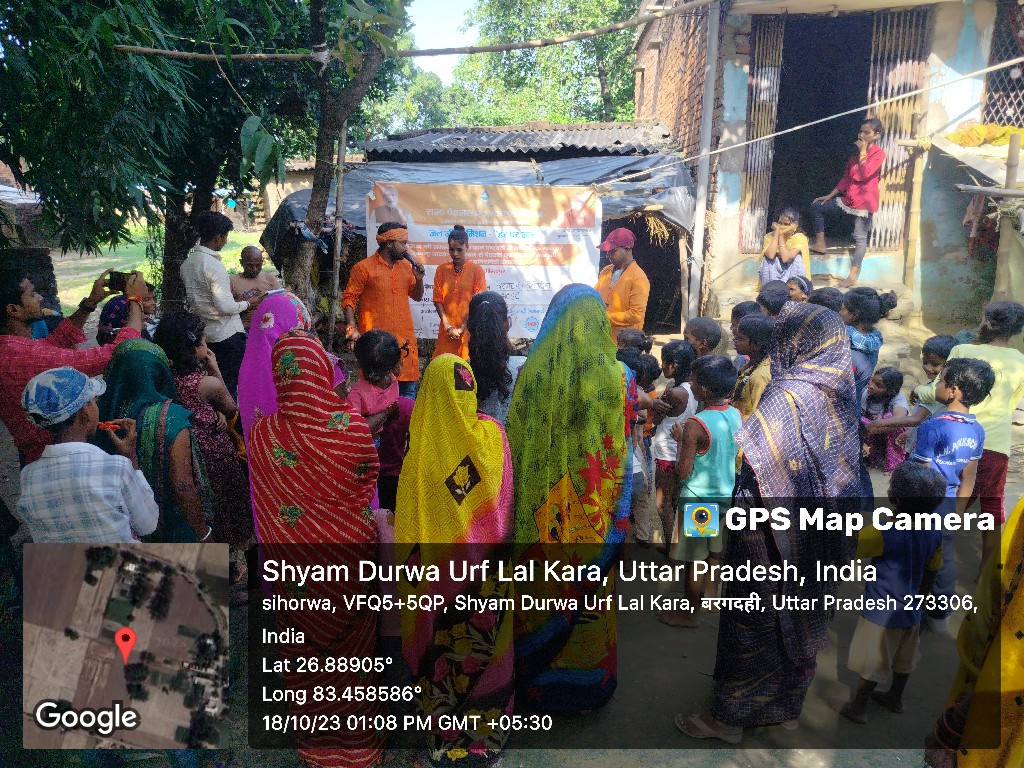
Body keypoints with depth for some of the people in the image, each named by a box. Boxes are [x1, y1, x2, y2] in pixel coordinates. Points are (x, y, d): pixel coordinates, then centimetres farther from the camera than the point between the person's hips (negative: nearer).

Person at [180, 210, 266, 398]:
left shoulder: (187, 263, 7)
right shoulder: (214, 266, -19)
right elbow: (225, 307, -21)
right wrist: (248, 303, -4)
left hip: (203, 333, 8)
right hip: (227, 334, -8)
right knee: (230, 385, 0)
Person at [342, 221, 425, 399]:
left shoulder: (407, 266, 13)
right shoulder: (364, 268, -4)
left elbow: (417, 297, 21)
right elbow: (348, 298, -4)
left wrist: (419, 279, 1)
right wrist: (351, 328, -16)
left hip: (404, 338, 5)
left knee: (409, 388, 7)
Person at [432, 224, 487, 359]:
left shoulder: (477, 270, -3)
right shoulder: (442, 270, 7)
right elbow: (438, 300, 4)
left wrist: (462, 328, -10)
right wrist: (448, 325, -7)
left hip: (469, 328, -3)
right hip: (447, 329, 3)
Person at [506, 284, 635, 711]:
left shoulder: (533, 371, -10)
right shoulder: (619, 378, -10)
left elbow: (516, 441, -3)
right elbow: (623, 451, -4)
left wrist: (525, 497, 10)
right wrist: (619, 512, 8)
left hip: (543, 507, 0)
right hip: (595, 511, 0)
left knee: (543, 586, 16)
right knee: (591, 590, 16)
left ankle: (537, 677, 33)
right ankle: (590, 678, 32)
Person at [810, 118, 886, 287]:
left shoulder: (879, 153, -9)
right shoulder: (857, 152, 15)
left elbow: (863, 174, -24)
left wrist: (863, 151, -17)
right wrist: (830, 195, 14)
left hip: (864, 201, -8)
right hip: (849, 198, 8)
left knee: (860, 237, -5)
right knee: (816, 206, 8)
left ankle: (853, 276, -4)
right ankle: (820, 244, 9)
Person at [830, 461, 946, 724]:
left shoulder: (884, 533, -29)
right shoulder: (934, 534, -9)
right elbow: (930, 576, 5)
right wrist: (918, 602, 19)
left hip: (882, 612, -6)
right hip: (910, 610, 6)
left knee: (871, 662, 10)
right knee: (902, 658, 25)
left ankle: (858, 707, 25)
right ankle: (895, 698, 44)